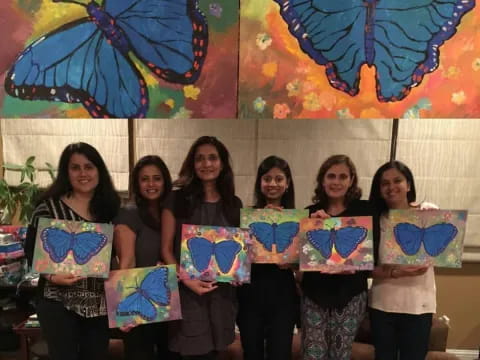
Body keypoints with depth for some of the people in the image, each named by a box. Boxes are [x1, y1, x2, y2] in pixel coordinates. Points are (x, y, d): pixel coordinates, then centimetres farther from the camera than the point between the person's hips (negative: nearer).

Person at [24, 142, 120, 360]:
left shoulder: (110, 206, 5)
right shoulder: (49, 206, -6)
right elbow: (32, 251, -6)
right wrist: (52, 276, -21)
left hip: (100, 303, 4)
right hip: (59, 302, -3)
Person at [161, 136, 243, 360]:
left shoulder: (234, 203, 6)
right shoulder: (178, 199, -4)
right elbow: (166, 250, -4)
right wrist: (187, 280, -16)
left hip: (222, 292, 4)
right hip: (187, 293, -3)